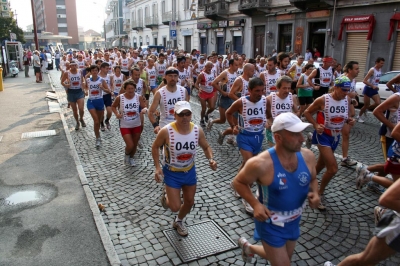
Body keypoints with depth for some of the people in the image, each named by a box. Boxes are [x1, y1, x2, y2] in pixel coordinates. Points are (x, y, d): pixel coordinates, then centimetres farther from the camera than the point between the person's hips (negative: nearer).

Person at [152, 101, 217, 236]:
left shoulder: (198, 130, -15)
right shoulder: (166, 131, -25)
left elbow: (206, 147, 2)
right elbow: (155, 147, -8)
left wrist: (211, 159, -18)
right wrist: (157, 167, -16)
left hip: (190, 172, 4)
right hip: (172, 173, -4)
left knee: (189, 202, 18)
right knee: (175, 207, -4)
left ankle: (179, 221, 50)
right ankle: (166, 195, 34)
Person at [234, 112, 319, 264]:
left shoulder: (308, 156, -14)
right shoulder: (261, 164, -30)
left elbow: (312, 179, 7)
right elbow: (238, 182, -14)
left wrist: (315, 193, -14)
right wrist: (255, 204, -26)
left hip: (294, 221, 6)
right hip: (271, 224, -6)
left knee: (283, 258, 27)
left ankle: (249, 248, 53)